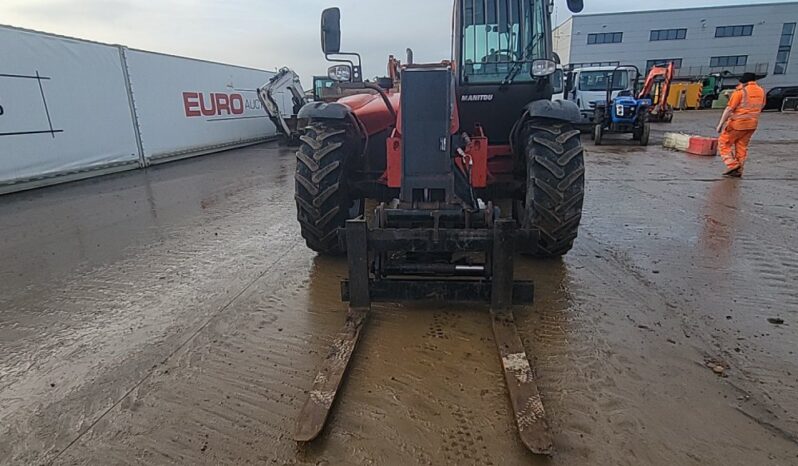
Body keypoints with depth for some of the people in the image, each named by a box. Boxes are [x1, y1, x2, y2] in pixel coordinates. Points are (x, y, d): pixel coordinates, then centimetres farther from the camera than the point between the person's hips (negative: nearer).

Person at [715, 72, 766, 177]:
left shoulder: (740, 91, -11)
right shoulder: (761, 91, 9)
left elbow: (729, 109, -15)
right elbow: (761, 107, 19)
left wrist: (720, 124, -13)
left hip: (737, 123, -7)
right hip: (752, 124, 7)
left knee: (723, 143, 4)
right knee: (742, 147, 13)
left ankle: (732, 165, -10)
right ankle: (738, 171, 12)